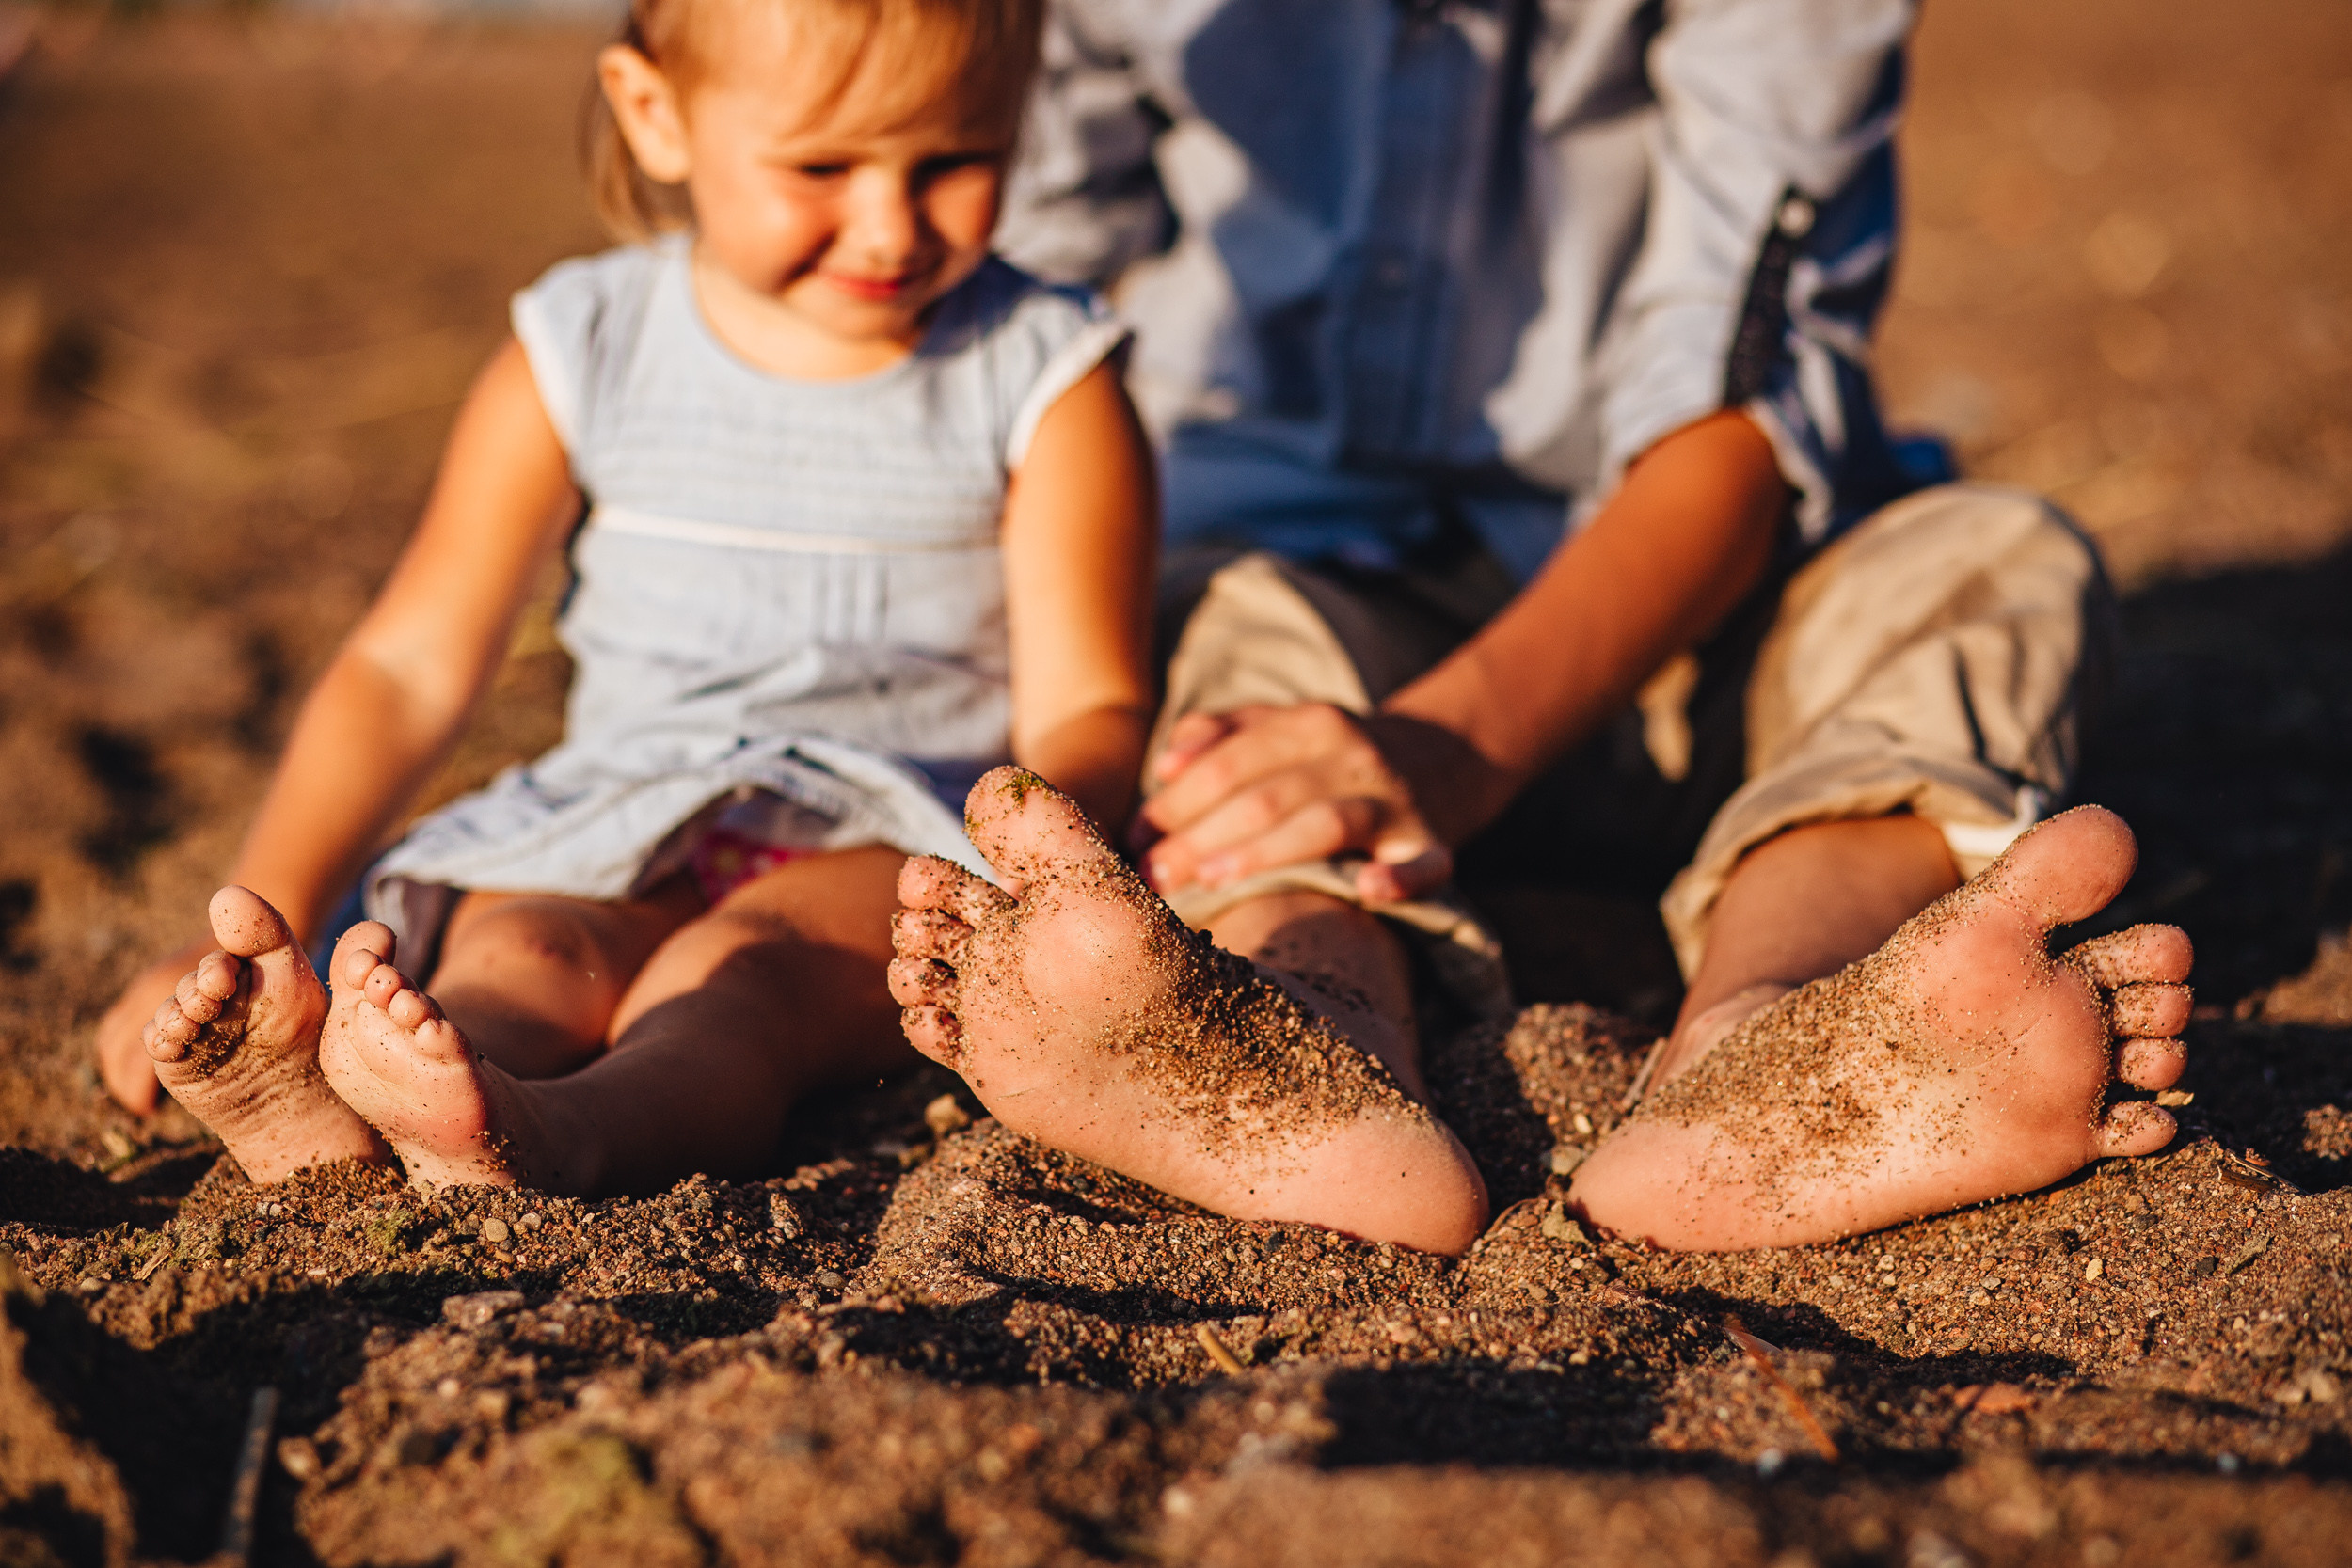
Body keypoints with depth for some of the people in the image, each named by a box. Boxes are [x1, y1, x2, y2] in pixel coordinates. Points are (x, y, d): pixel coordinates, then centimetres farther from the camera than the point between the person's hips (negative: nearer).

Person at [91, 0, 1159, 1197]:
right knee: (524, 948, -29)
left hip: (898, 836, -3)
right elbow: (408, 666, 5)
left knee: (741, 964, -34)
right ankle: (312, 1114, -58)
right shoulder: (585, 355, 5)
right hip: (619, 841, 3)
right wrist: (252, 935, -5)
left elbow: (1088, 708, 0)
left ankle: (548, 1140, -64)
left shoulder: (1044, 382, 1)